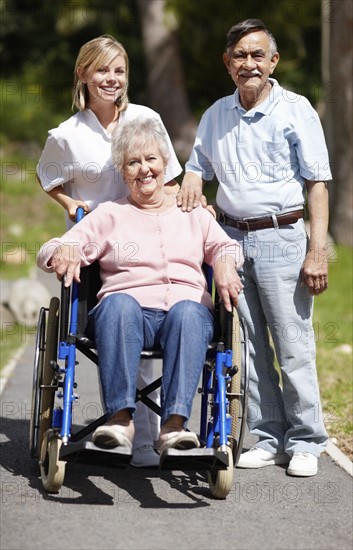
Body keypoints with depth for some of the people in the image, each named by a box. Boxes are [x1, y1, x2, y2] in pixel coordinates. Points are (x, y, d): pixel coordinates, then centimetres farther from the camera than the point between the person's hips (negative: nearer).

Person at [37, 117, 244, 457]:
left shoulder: (193, 213, 27)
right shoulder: (109, 215, 22)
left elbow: (225, 246, 20)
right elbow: (48, 253, 12)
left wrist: (225, 263, -6)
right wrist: (64, 251, -13)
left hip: (187, 309, 1)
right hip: (128, 313, -1)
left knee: (187, 311, -37)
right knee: (118, 303, -37)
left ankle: (174, 423, -46)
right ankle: (120, 417, -43)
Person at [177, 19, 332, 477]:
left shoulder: (296, 110, -2)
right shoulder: (216, 115, 13)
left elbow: (317, 183, -5)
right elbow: (198, 166, 25)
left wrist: (317, 250, -12)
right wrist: (191, 182, -1)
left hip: (281, 238, -5)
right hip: (231, 238, 5)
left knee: (294, 347, -4)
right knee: (248, 346, 6)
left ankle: (305, 442, 6)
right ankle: (269, 439, 14)